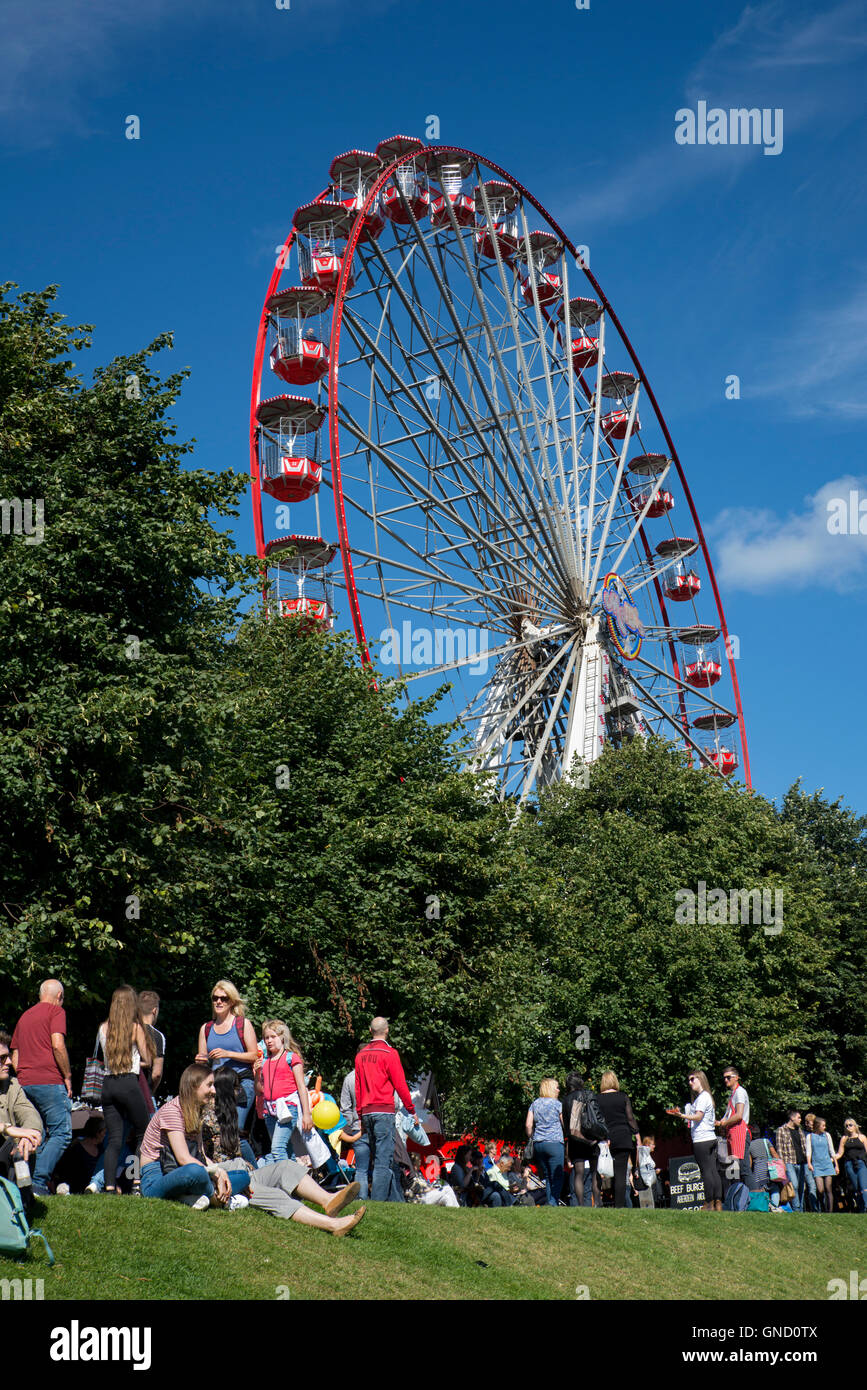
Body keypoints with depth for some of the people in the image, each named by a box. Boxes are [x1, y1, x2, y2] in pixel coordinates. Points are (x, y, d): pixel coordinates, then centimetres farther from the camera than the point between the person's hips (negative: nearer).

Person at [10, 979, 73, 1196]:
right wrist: (67, 1076, -6)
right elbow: (58, 1045, -13)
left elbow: (14, 1058, 22)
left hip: (24, 1084, 8)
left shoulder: (24, 1016, 22)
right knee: (62, 1133, -7)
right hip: (48, 1081, -8)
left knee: (38, 1136, 12)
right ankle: (39, 1183, -19)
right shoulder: (56, 1011, 0)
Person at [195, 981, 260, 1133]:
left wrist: (228, 1054, -12)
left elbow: (254, 1056, 0)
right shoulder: (206, 1028, 16)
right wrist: (200, 1061, -5)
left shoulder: (243, 1024, 5)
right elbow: (202, 1059, 20)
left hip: (242, 1082, -4)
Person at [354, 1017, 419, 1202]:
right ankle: (378, 1201, -13)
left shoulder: (361, 1054, 13)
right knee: (383, 1161, -7)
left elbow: (357, 1087, 15)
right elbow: (400, 1085, -5)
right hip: (384, 1111, -6)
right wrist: (412, 1110, 3)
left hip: (366, 1112, 6)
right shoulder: (389, 1053, -5)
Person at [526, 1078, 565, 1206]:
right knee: (557, 1177, -4)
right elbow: (565, 1124, -2)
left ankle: (549, 1202, 8)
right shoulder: (557, 1104, -3)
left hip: (538, 1144, 5)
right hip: (554, 1143, -5)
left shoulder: (535, 1104, 10)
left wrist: (532, 1138, 16)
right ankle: (554, 1203, -14)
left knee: (547, 1176, 12)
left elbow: (528, 1124, 6)